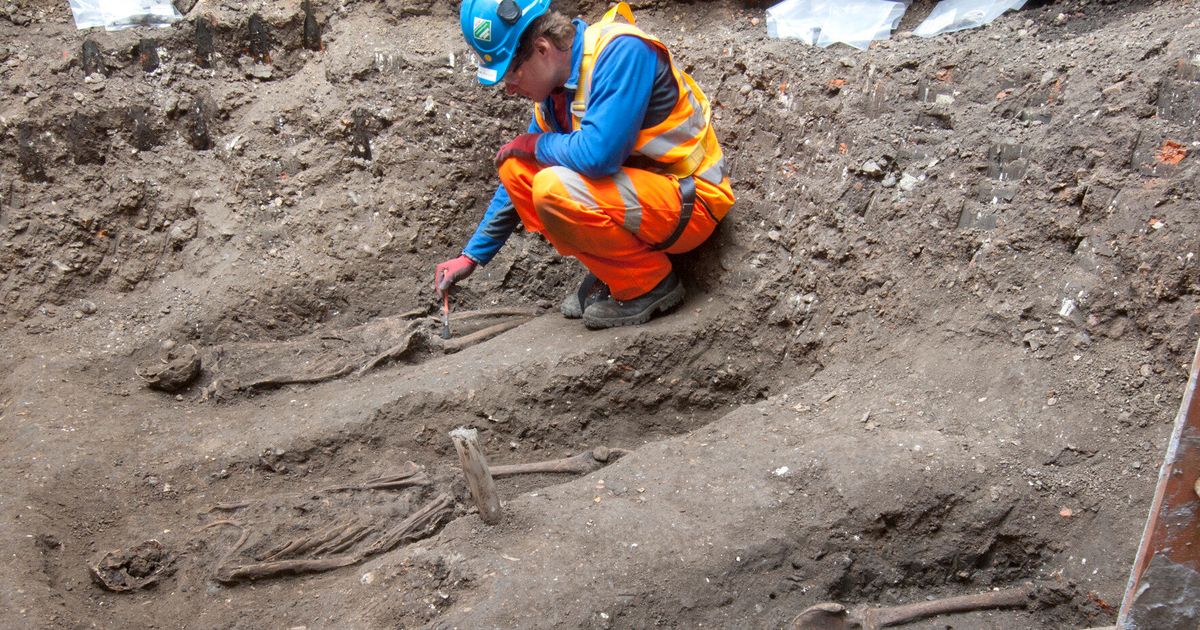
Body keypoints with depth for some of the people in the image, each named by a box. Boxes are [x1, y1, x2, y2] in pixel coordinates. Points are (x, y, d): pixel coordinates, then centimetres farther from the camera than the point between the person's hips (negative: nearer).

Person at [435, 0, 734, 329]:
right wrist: (472, 255, 15)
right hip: (636, 187, 9)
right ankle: (611, 271, 6)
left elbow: (597, 155, -34)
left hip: (692, 202, -9)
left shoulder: (622, 51, -22)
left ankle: (650, 284, -8)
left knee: (553, 188, -28)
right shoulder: (555, 87, 4)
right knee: (514, 168, 0)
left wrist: (535, 144, -13)